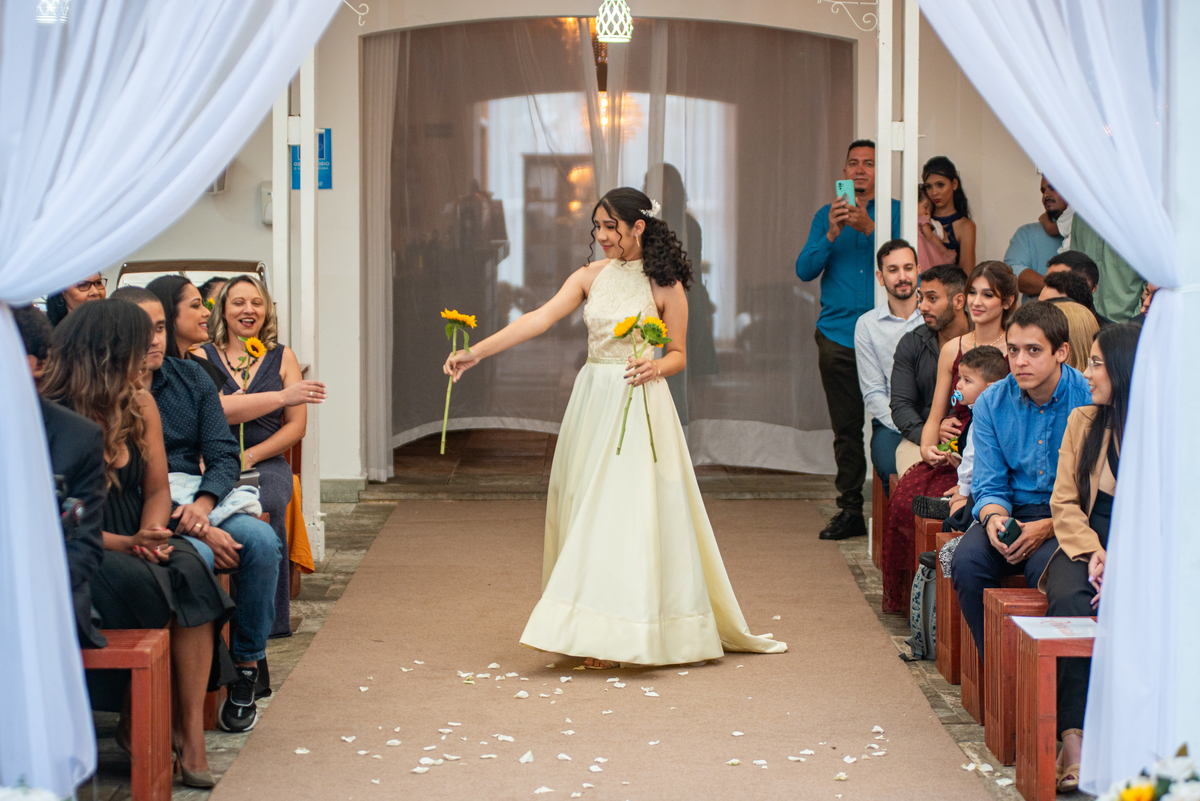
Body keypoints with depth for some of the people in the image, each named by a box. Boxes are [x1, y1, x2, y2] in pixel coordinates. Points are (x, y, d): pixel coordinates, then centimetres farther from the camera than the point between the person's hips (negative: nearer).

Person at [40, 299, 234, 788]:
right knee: (144, 584, -33)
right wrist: (125, 544, -23)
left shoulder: (139, 407, 8)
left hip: (136, 542, 5)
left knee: (189, 570, -27)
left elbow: (157, 489, 11)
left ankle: (190, 730, -28)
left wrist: (151, 536, -12)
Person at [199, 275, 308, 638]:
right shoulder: (202, 357, 12)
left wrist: (249, 456, -6)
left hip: (266, 463, 1)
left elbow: (296, 425, 8)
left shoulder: (282, 358, 14)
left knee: (266, 504, -34)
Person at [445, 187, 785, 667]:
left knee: (632, 512, -7)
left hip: (640, 406, -5)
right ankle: (592, 631, 10)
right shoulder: (590, 277, 6)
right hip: (593, 404, 5)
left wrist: (655, 366, -20)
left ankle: (623, 635, -1)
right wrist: (476, 353, -14)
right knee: (587, 510, 4)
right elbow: (540, 319, -4)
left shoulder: (666, 286, -4)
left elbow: (679, 355, 3)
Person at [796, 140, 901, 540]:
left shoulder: (895, 212, 7)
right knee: (846, 429, 4)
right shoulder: (826, 215, 15)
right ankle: (850, 510, 10)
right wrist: (832, 234, -10)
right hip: (838, 336, 2)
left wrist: (870, 228, -18)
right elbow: (804, 269, 5)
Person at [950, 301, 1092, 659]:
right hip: (1013, 510, 4)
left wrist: (1048, 527, -24)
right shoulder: (992, 403, 3)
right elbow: (989, 486, 7)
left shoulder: (1090, 399, -10)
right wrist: (993, 518, -17)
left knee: (1044, 566, -35)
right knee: (967, 561, -26)